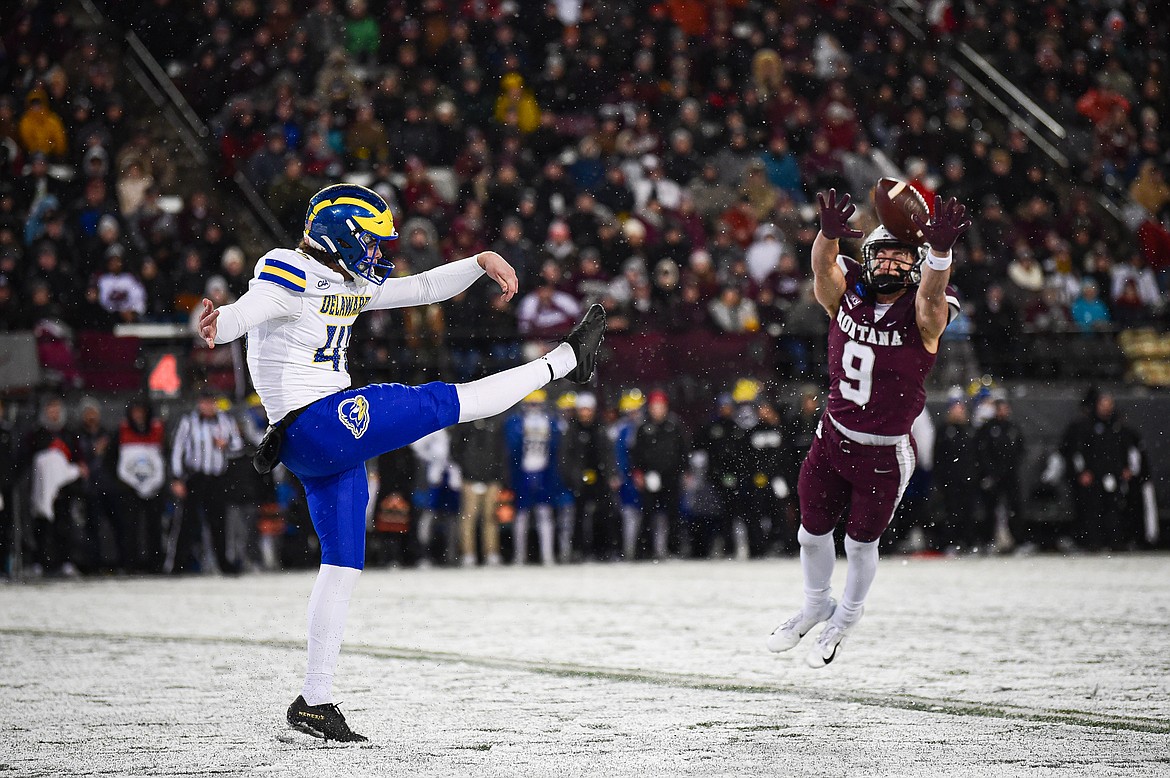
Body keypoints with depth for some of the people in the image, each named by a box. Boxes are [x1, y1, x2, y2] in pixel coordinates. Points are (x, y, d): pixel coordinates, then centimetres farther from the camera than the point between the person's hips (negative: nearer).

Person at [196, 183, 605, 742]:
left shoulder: (353, 285, 18)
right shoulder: (289, 273, -10)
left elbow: (424, 288, 25)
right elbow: (250, 310, -30)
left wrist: (482, 262, 13)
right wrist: (219, 325, -52)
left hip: (334, 436, 10)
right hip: (314, 423, -10)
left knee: (343, 566, 10)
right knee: (443, 403, -5)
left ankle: (315, 704, 13)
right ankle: (565, 361, 10)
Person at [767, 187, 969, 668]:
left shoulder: (923, 315, -17)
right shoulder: (847, 297, -8)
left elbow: (931, 293, -39)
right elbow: (823, 266, -27)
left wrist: (940, 251, -60)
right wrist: (829, 232, -50)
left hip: (884, 455, -3)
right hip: (833, 437, 3)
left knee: (861, 542, 12)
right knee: (812, 532, 15)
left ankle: (846, 618, 40)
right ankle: (816, 606, 43)